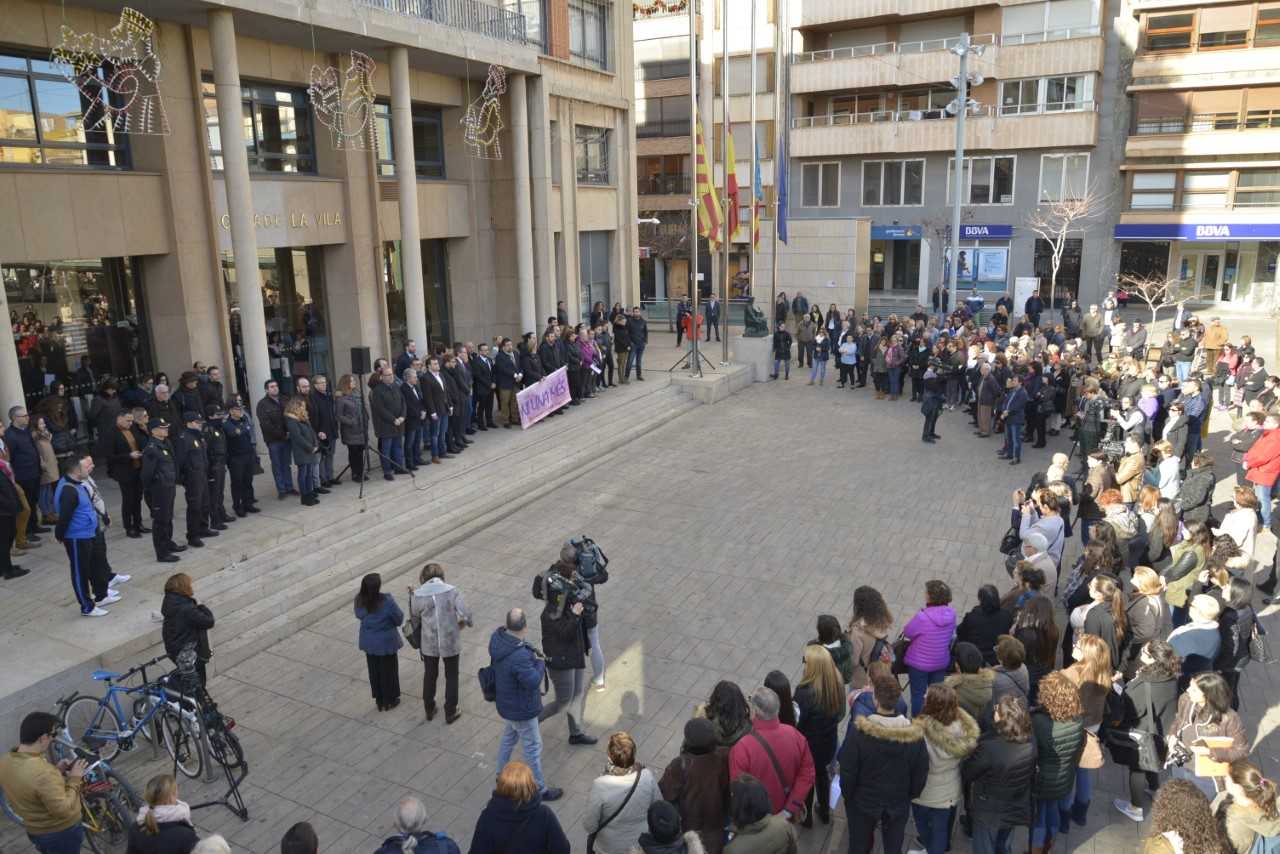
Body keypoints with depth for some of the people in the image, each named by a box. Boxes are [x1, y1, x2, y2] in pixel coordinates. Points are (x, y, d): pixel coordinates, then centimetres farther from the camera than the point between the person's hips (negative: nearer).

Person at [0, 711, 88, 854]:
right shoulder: (43, 772, -38)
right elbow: (64, 810, -32)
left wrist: (56, 771, 1)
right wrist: (74, 779, -22)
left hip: (33, 830, 7)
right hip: (61, 833, -7)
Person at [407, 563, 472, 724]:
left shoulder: (418, 595, -12)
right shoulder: (452, 591, -16)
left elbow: (415, 618, 3)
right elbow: (465, 615, -19)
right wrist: (466, 622, 3)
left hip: (429, 643, 1)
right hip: (451, 643, -1)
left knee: (430, 675, 24)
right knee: (451, 676, 20)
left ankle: (429, 710, 40)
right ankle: (450, 713, 29)